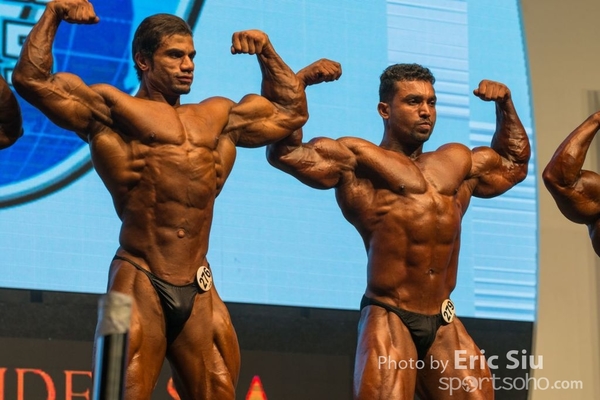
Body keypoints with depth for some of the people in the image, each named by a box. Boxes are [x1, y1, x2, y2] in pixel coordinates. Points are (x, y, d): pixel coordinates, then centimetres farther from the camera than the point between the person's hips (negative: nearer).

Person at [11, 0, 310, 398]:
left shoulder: (220, 117, 23)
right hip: (140, 282, -5)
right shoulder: (111, 108, 7)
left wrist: (267, 52, 30)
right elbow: (32, 79, -1)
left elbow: (290, 112, 35)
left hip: (200, 291, 5)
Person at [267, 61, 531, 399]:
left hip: (446, 326, 6)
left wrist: (505, 103, 29)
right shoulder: (355, 159, 1)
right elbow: (284, 149, -10)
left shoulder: (457, 162, 21)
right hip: (389, 321, -6)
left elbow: (513, 163, 39)